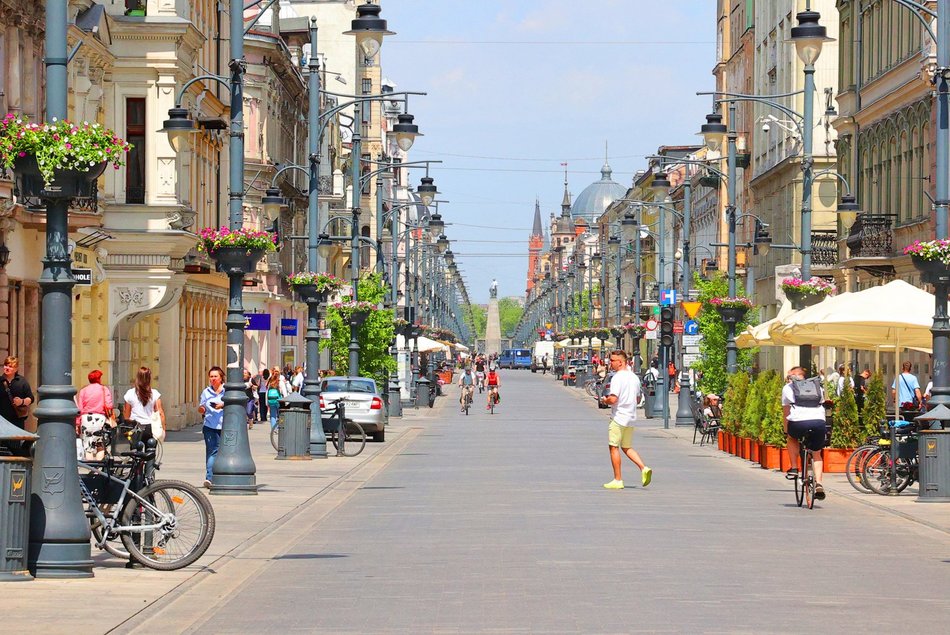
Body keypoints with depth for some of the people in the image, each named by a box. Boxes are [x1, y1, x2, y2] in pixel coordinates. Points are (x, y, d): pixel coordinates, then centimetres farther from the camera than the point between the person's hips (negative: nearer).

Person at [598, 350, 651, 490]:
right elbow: (637, 398, 19)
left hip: (618, 417, -8)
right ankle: (644, 468, -1)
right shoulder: (634, 377, 10)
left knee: (614, 447, 2)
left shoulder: (617, 377, -16)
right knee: (627, 447, 18)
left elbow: (613, 399, -23)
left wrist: (604, 400, -4)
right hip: (631, 417, 8)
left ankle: (618, 480, 3)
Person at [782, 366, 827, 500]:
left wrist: (786, 430, 33)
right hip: (818, 421, 2)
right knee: (817, 454, 21)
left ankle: (794, 468, 20)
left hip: (798, 422, -2)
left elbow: (785, 412, 21)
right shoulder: (817, 386, 26)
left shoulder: (788, 388, 19)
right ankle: (819, 483, 5)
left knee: (792, 438, 33)